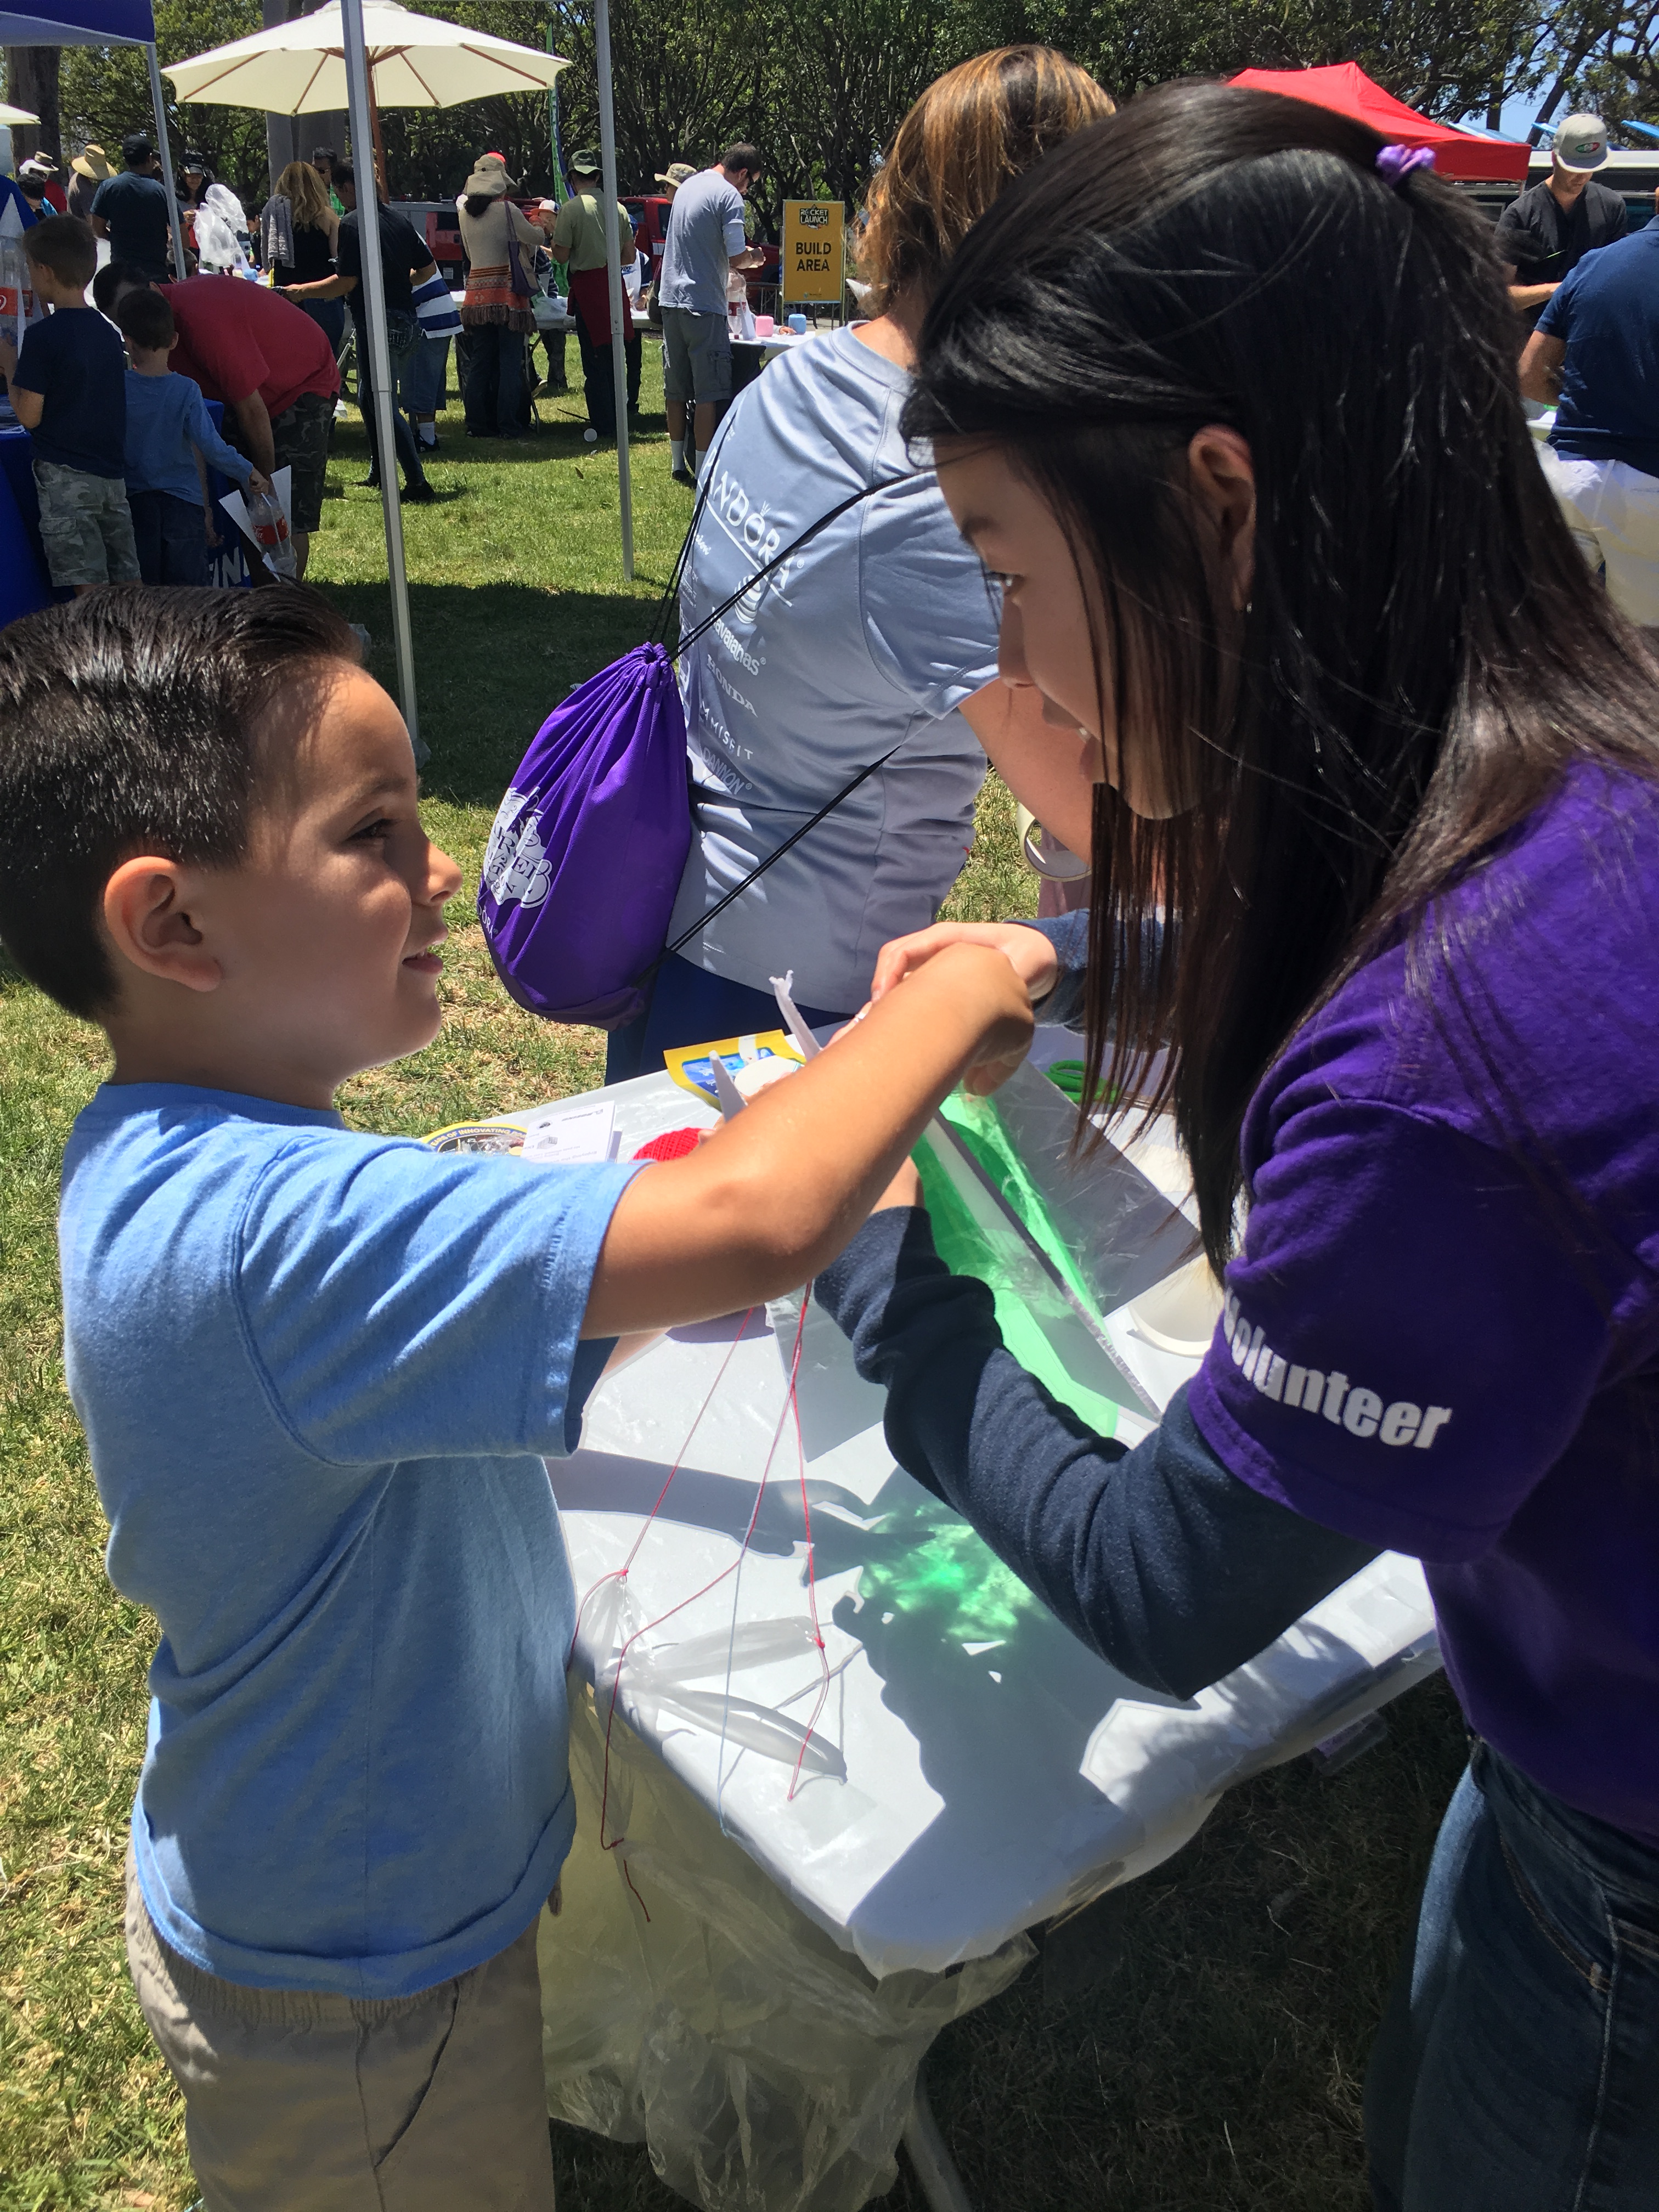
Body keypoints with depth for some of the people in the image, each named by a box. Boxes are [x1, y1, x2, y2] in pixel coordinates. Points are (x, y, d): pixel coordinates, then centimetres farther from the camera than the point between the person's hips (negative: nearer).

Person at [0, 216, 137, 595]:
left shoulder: (42, 336, -10)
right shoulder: (106, 332, 9)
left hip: (66, 475, -6)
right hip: (112, 472, 6)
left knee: (89, 592, -8)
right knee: (128, 584, 6)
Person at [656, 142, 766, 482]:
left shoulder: (688, 186, 16)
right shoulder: (729, 197, -10)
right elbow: (736, 257, -16)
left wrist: (742, 254, 23)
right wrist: (753, 258, 5)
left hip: (670, 300, 8)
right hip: (703, 306, -8)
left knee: (677, 389, 13)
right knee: (710, 391, -5)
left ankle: (678, 464, 19)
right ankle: (704, 471, -6)